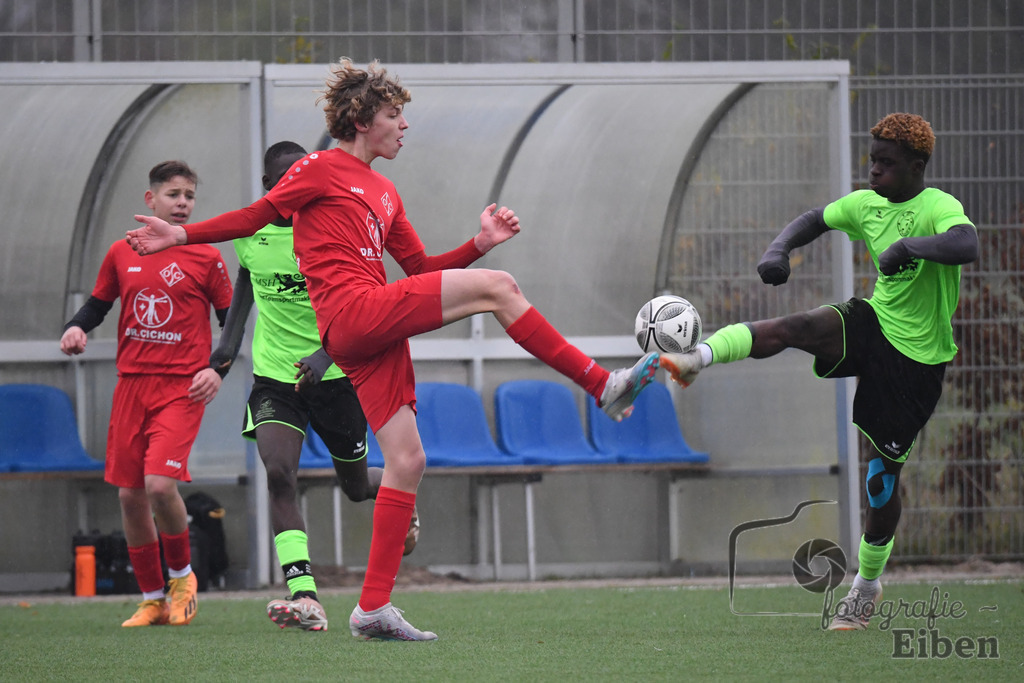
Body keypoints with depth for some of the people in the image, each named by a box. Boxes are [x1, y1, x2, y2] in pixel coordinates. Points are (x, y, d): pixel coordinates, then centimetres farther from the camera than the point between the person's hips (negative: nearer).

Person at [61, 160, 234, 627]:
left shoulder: (205, 259, 0)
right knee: (130, 495, 3)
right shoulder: (122, 254, 8)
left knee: (160, 483, -20)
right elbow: (98, 303, 19)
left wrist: (217, 368, -9)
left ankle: (182, 575, 5)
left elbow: (232, 320, 5)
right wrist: (76, 327, -1)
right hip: (132, 384, 4)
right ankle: (152, 600, 16)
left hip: (183, 387, -4)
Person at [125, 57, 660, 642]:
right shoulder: (322, 169, 4)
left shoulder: (383, 192, 27)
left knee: (407, 460, 3)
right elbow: (258, 215, 4)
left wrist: (480, 243, 15)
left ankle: (373, 608, 3)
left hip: (378, 334, 9)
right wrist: (182, 235, -3)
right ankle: (603, 386, -12)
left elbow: (421, 268, 27)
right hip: (354, 314, -9)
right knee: (497, 288, -15)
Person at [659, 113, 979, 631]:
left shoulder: (939, 209, -18)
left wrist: (909, 246, -47)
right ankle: (695, 359, -43)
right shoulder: (865, 204, 3)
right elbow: (813, 221, 18)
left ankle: (866, 588, 21)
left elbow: (966, 246, -39)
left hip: (917, 357, -5)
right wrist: (778, 249, -1)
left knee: (882, 473, 2)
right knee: (792, 327, -28)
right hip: (873, 323, 5)